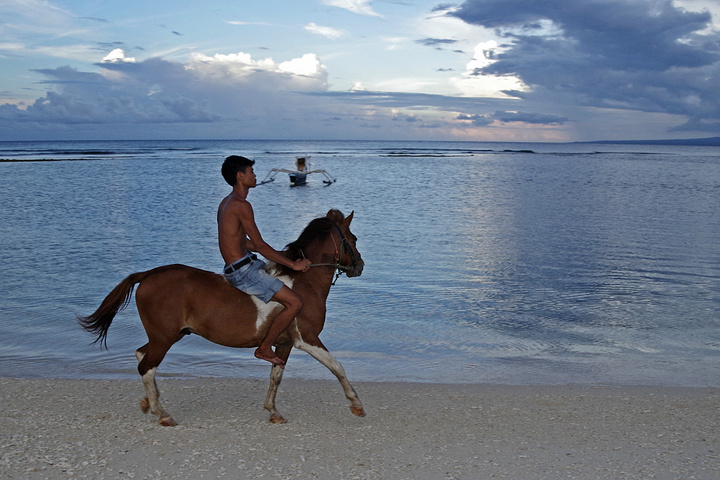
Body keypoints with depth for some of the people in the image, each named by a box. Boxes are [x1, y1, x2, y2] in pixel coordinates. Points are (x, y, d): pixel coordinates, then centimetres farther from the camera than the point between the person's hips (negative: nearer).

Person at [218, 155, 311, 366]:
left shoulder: (226, 202, 15)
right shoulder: (241, 205, -16)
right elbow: (260, 246, -18)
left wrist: (281, 254, 20)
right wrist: (294, 264, -11)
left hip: (236, 268, 11)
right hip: (244, 270, -11)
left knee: (286, 282, 27)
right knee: (295, 303, -13)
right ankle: (264, 348, -3)